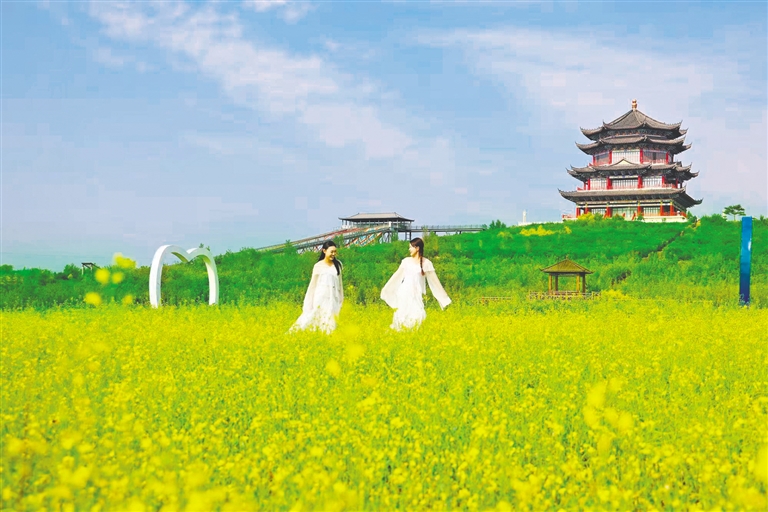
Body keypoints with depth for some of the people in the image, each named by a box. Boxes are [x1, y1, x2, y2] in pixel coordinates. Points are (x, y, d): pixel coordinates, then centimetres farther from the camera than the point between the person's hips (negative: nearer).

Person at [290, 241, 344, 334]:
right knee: (313, 319, -10)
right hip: (320, 298, -3)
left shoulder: (338, 264, 8)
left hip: (333, 299, 3)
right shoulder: (318, 266, -1)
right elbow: (313, 284, 2)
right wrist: (308, 303, 0)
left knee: (329, 323, -3)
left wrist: (341, 298, 14)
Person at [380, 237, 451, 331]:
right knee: (402, 315, -6)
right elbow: (397, 276, 15)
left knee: (416, 317, -17)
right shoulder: (406, 261, 6)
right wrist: (386, 288, 18)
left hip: (416, 294, -2)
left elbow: (434, 281, 2)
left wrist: (444, 299, 2)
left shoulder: (426, 263, -1)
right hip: (404, 293, 2)